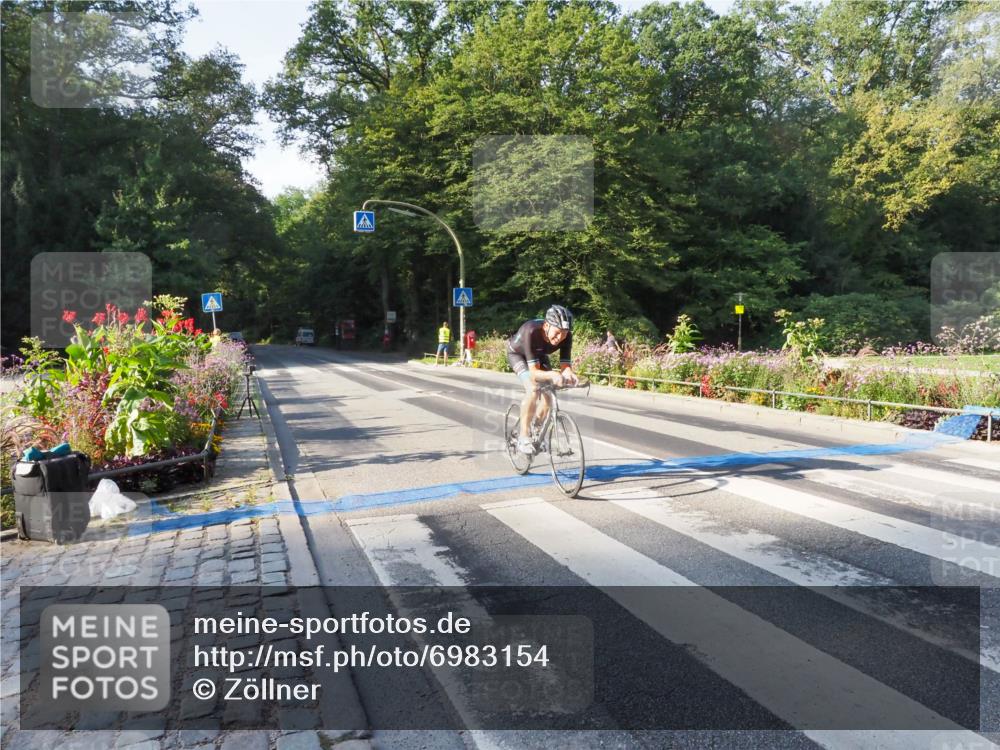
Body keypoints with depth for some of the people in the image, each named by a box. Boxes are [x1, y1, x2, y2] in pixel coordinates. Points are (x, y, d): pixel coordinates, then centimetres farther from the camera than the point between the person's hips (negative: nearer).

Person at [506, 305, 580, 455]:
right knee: (533, 389, -26)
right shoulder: (531, 331, -44)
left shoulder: (566, 336, -31)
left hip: (539, 354, 5)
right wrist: (552, 375, -64)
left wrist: (569, 375, -52)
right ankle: (523, 437, -14)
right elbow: (534, 372, -45)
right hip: (517, 353, -5)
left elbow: (565, 366, -29)